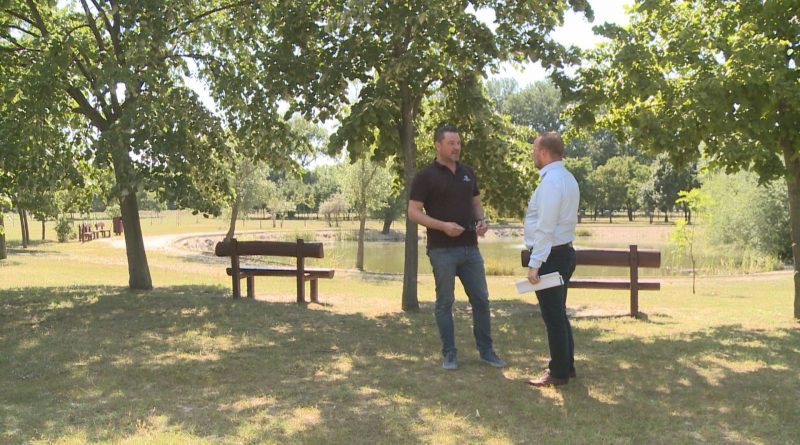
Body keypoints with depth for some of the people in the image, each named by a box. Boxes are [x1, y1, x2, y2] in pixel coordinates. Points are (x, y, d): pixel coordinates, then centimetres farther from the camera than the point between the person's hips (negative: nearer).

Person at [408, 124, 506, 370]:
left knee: (481, 299, 8)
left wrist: (481, 220, -3)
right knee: (445, 302, 4)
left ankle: (486, 350, 21)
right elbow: (413, 212, -9)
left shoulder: (467, 173, 11)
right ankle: (449, 353, 16)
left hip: (470, 248, 5)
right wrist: (443, 225, -21)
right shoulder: (425, 176, -6)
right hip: (442, 250, -5)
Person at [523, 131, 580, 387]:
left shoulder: (551, 180, -18)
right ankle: (566, 366, 28)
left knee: (553, 316, -1)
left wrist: (534, 263, -22)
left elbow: (545, 227, -23)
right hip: (564, 251, 10)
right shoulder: (566, 178, 13)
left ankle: (558, 373, 8)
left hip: (550, 255, -10)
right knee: (558, 314, 18)